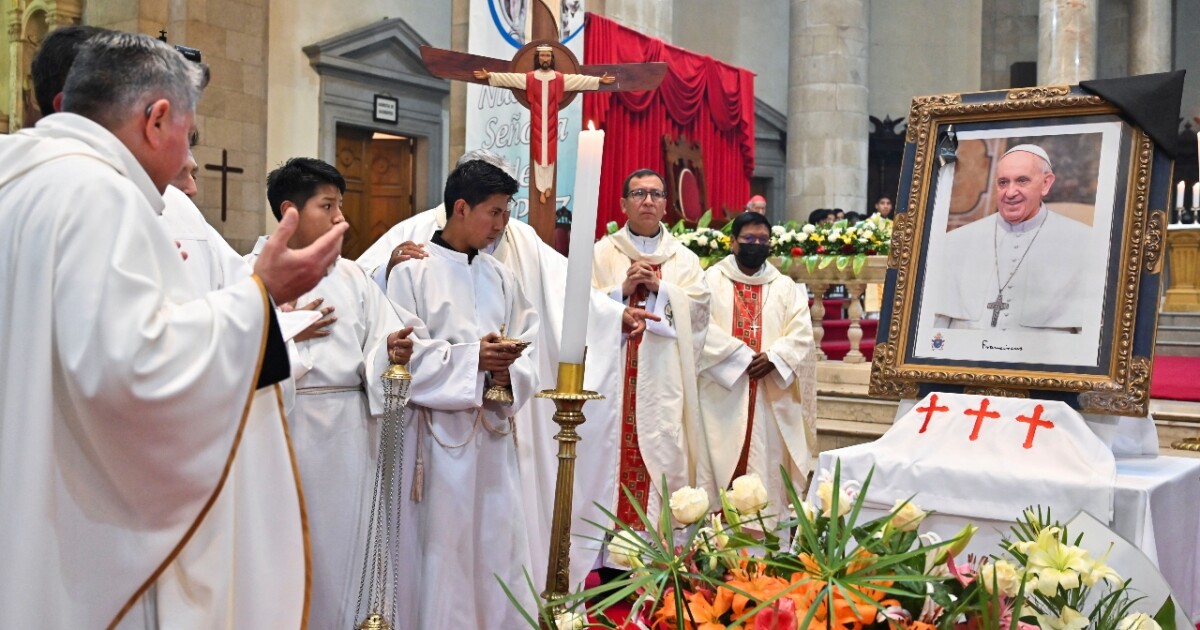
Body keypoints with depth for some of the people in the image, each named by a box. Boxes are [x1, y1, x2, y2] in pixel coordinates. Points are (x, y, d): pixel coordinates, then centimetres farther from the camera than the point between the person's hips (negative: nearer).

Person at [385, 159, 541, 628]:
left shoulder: (500, 278, 12)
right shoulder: (413, 272, -4)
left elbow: (528, 348, 7)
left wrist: (508, 374, -14)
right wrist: (472, 358, -19)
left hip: (494, 431, 5)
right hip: (441, 432, -5)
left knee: (499, 545, 8)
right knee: (443, 547, 1)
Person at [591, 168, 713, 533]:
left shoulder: (684, 259, 15)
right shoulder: (603, 253, 10)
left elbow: (699, 307, 1)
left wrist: (659, 286, -9)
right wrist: (623, 289, -12)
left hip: (665, 378, 1)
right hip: (614, 376, -1)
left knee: (665, 452, -4)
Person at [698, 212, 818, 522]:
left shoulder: (786, 287, 14)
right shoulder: (712, 280, 5)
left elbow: (801, 334, 3)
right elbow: (703, 327, -9)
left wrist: (773, 357, -15)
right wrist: (742, 356, -15)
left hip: (771, 394, 3)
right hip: (723, 391, -2)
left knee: (767, 461, 2)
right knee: (721, 458, -3)